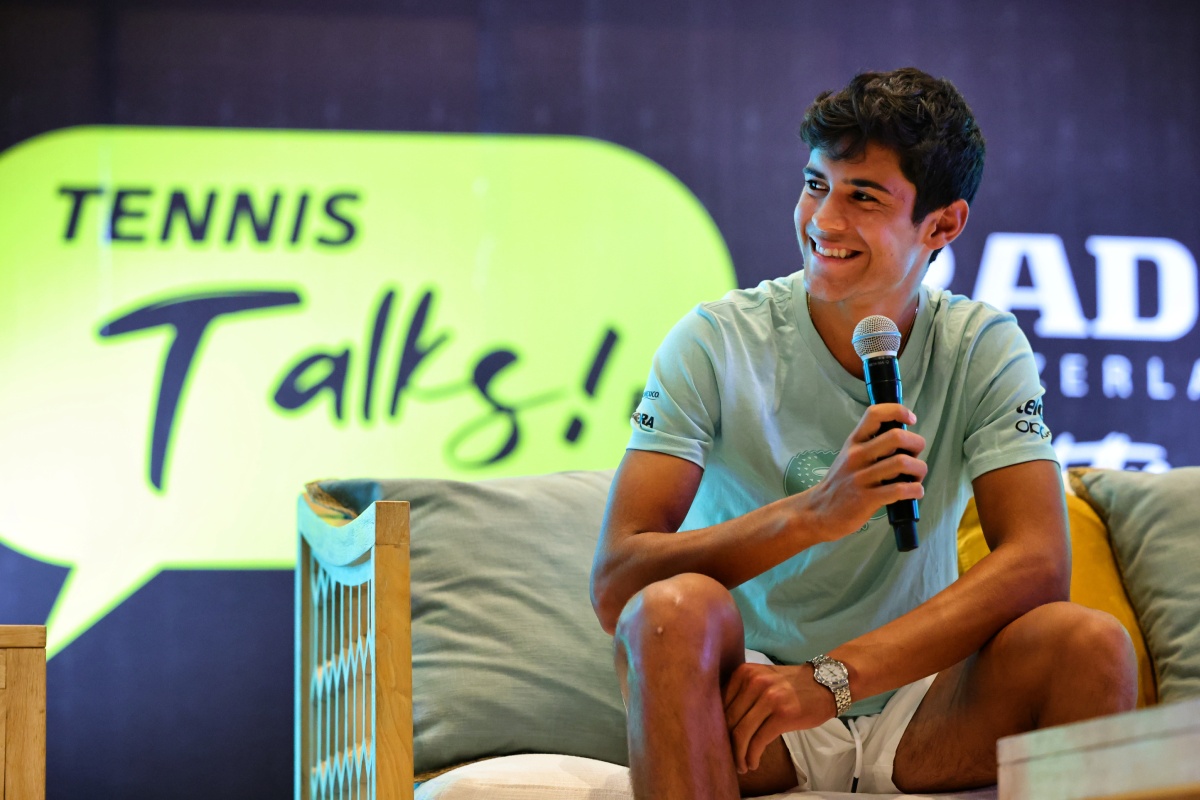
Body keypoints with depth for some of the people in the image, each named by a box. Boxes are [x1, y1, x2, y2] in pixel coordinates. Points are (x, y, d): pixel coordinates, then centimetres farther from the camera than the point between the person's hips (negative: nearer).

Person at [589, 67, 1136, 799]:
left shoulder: (983, 349, 0)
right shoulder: (716, 343, -6)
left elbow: (1037, 565, -15)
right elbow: (615, 583, -17)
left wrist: (833, 677, -26)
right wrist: (813, 514, -31)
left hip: (916, 714, 2)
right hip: (747, 718, -1)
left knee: (1092, 642, -25)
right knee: (677, 607, -32)